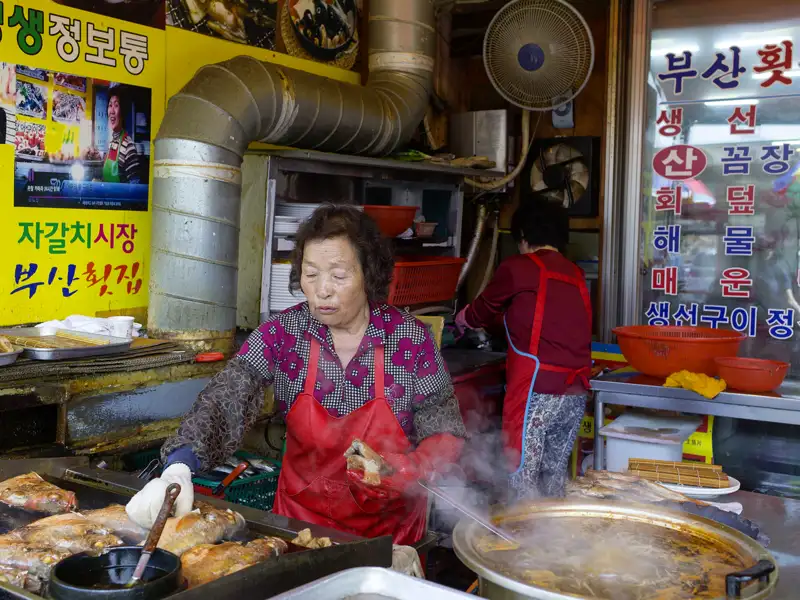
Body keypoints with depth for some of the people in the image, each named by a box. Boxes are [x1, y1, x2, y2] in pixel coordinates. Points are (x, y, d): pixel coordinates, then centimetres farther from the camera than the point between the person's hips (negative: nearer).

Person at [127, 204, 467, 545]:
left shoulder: (411, 339, -11)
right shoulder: (281, 334, -7)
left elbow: (446, 434, -4)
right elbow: (224, 401, -18)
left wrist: (404, 470, -23)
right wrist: (178, 468, -36)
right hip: (301, 513, 1)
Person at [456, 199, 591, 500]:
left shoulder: (517, 268, -3)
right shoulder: (575, 275, 14)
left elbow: (481, 314, 10)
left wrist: (463, 318, 32)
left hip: (536, 391, -6)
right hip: (575, 395, 7)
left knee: (521, 479, 0)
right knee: (555, 476, 16)